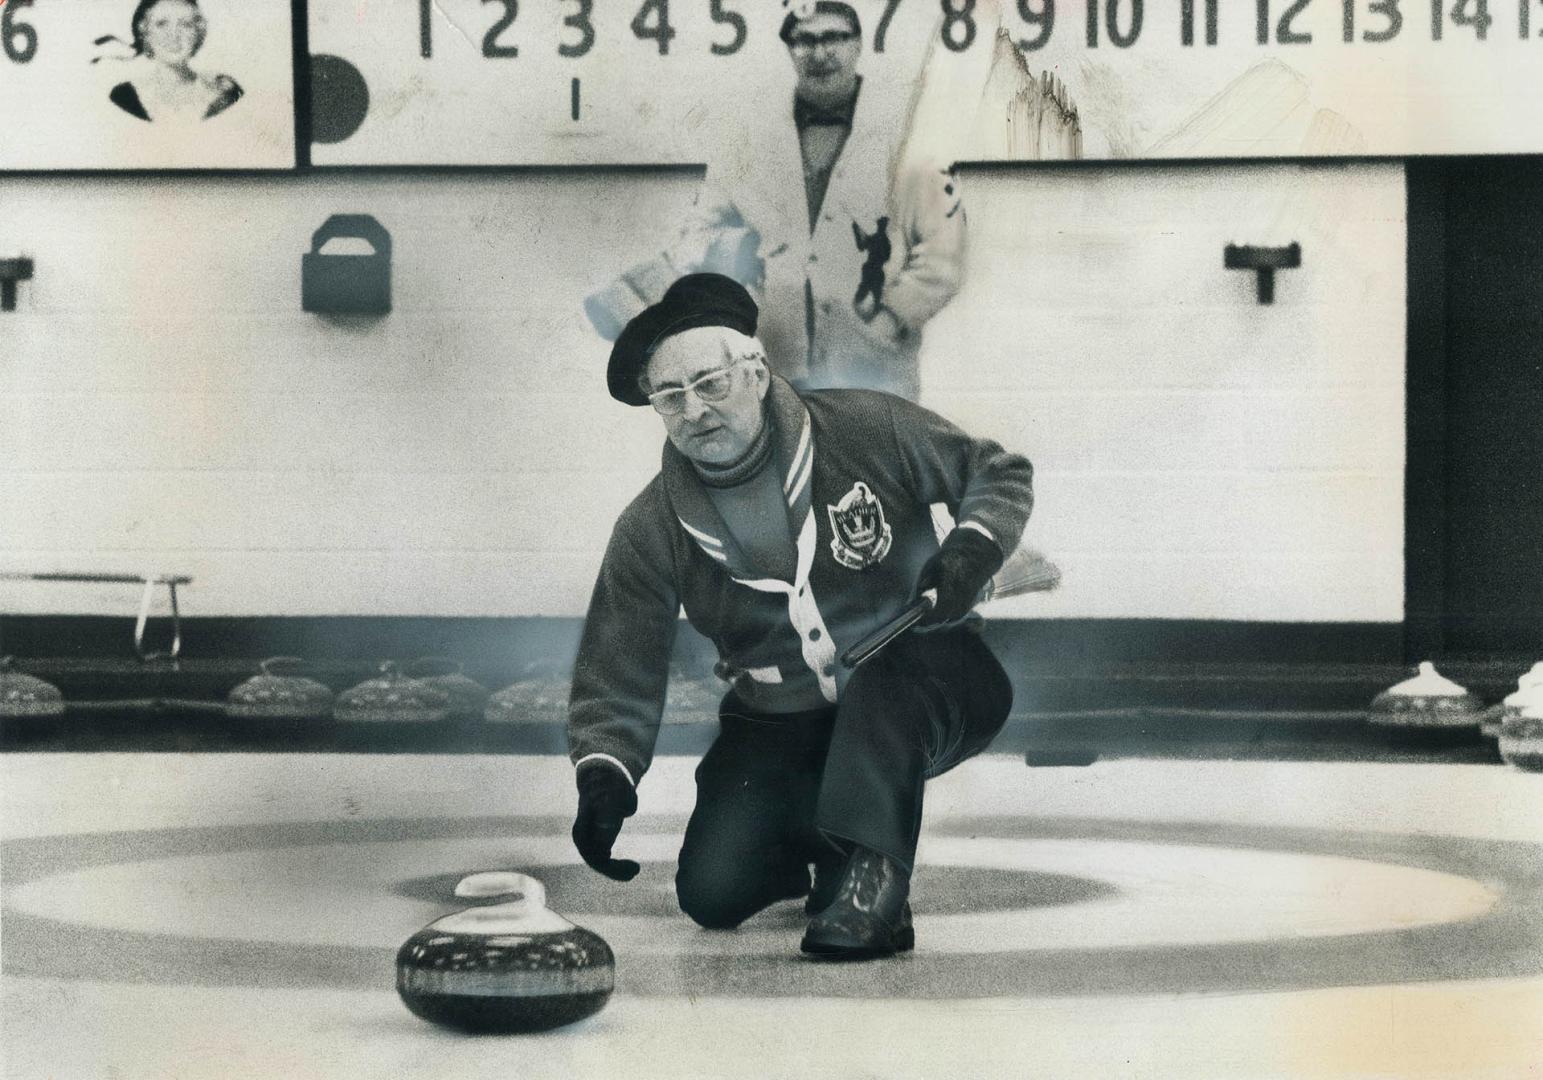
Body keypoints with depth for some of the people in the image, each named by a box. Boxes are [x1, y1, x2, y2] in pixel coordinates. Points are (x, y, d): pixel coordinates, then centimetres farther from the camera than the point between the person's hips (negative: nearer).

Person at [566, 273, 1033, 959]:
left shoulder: (870, 432, -11)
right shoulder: (650, 532, -6)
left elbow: (998, 472, 2)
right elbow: (618, 672, -4)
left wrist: (972, 549, -17)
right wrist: (604, 776, -20)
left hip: (921, 682, -3)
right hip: (779, 728, 3)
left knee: (886, 676, -39)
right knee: (712, 889, -15)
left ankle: (871, 876, -37)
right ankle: (835, 844, 14)